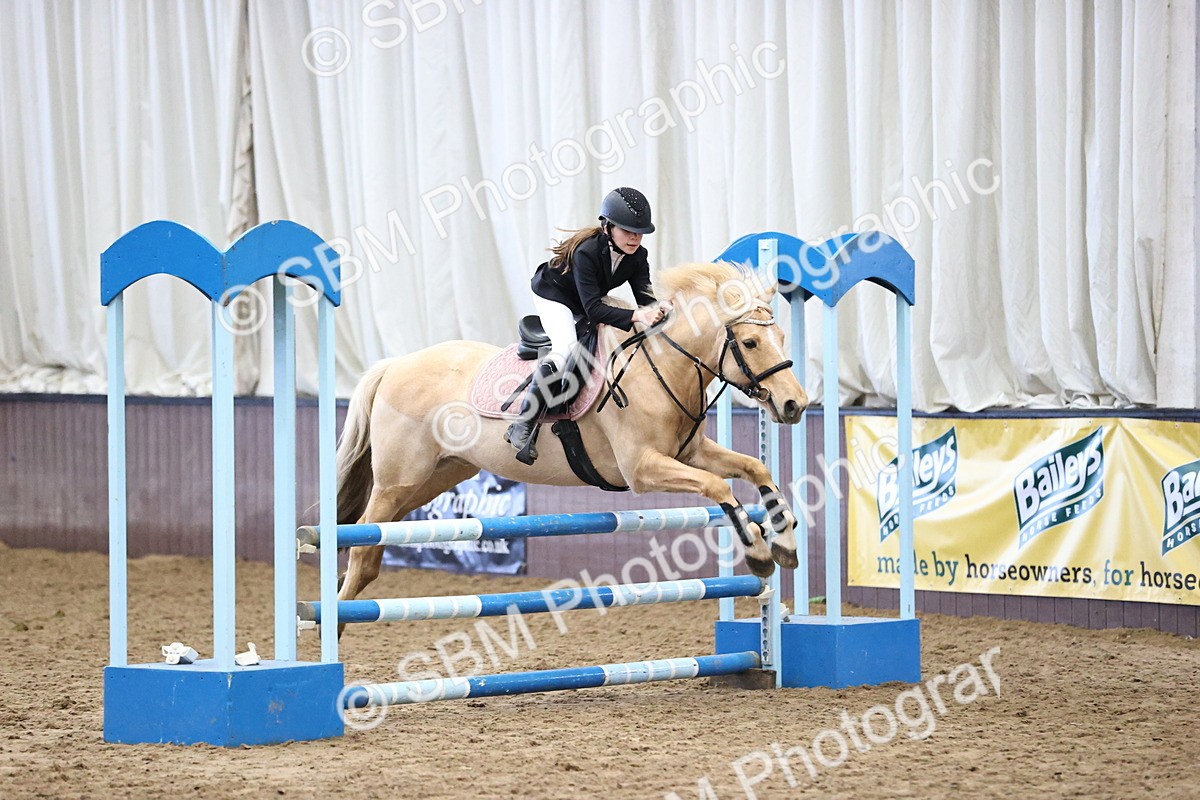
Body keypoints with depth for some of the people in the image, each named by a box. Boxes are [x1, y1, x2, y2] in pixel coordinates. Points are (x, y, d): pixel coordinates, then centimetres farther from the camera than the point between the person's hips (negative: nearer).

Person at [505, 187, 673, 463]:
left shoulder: (637, 256, -15)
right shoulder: (586, 252, -35)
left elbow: (645, 297, -20)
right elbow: (594, 310, -39)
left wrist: (658, 309, -44)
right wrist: (636, 316, -51)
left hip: (594, 299, 8)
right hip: (554, 296, -8)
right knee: (566, 347, -30)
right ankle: (522, 428, -32)